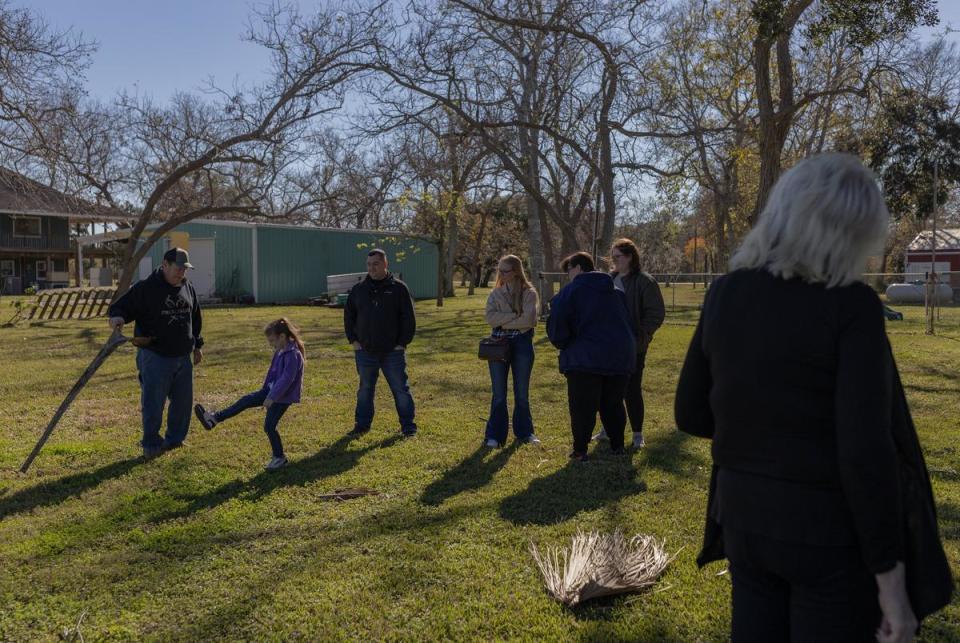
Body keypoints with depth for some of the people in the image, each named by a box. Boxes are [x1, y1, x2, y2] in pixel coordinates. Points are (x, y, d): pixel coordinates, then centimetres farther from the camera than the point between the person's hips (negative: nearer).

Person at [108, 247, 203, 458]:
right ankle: (151, 444, 15)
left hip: (182, 356, 6)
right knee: (153, 403, 0)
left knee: (183, 401, 13)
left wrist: (197, 345, 21)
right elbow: (121, 306, -11)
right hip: (155, 357, -6)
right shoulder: (145, 288, -10)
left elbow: (196, 319, 20)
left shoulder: (188, 289, 9)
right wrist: (117, 317, -34)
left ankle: (175, 439, 30)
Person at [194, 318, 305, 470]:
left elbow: (286, 379, -28)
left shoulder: (293, 355, -23)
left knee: (269, 426, -4)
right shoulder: (280, 352, 7)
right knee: (246, 401, 2)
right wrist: (264, 391, 24)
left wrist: (271, 397, -27)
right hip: (272, 390, 9)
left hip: (283, 397, -9)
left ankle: (279, 458, 11)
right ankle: (214, 418, 3)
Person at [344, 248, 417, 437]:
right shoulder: (359, 289, 6)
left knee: (401, 389, 3)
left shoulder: (398, 288, -2)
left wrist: (403, 343, -7)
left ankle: (408, 426, 13)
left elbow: (409, 318, -1)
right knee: (365, 390, 13)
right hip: (365, 351, 3)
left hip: (393, 352, -3)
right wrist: (353, 340, 5)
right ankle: (362, 424, 25)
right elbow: (348, 316, 14)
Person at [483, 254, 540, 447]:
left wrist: (503, 322, -11)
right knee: (498, 394, 4)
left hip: (522, 344, -1)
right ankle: (495, 435, 11)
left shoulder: (529, 293, -2)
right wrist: (514, 315, -16)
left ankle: (524, 431, 25)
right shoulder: (496, 293, 5)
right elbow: (489, 317, -9)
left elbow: (528, 320, -16)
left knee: (522, 393, 10)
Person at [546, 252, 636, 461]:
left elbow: (557, 323, -11)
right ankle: (617, 445, 24)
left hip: (586, 357, -6)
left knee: (582, 406, 1)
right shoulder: (614, 291, 16)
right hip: (620, 356, 6)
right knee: (613, 404, 18)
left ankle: (580, 450, 2)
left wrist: (563, 344, 5)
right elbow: (627, 321, 17)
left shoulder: (571, 290, -4)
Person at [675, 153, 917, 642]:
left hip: (744, 515, 5)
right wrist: (890, 575, -12)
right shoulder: (849, 304, -18)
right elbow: (866, 450, -21)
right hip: (830, 529, -5)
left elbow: (691, 414, 4)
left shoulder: (724, 293, -3)